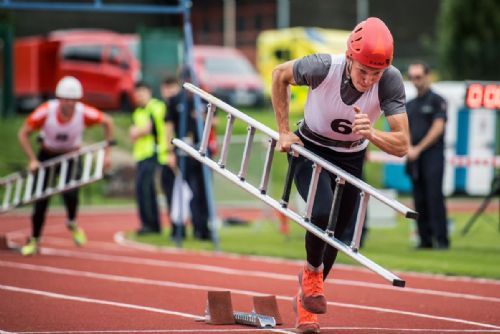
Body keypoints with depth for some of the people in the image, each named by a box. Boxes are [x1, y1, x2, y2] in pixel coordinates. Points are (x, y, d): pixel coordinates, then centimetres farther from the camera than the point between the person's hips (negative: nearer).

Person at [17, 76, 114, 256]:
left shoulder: (84, 113, -26)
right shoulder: (45, 112, -28)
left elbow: (107, 122, -6)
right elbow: (23, 133, -15)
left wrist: (107, 153, -5)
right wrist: (33, 160, -19)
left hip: (71, 156, 0)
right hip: (48, 155, 0)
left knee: (70, 192, -23)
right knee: (41, 200, -1)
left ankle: (72, 222, 10)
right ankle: (34, 241, 17)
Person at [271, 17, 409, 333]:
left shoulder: (390, 81, -29)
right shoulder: (323, 67, -32)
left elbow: (402, 145, -29)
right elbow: (280, 75, -10)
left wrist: (371, 133, -49)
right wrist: (284, 132, -9)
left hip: (351, 160, 3)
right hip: (311, 152, -3)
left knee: (335, 235, 12)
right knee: (323, 212, -29)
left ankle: (306, 300, 38)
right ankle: (312, 272, 2)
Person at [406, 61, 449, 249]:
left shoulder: (436, 101, 1)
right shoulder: (409, 105, 19)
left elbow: (438, 128, -9)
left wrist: (419, 149, -11)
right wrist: (408, 148, -3)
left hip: (433, 157, -6)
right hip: (414, 158, 6)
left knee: (435, 197, -12)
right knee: (419, 200, 3)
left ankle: (441, 239, -13)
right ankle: (425, 239, 6)